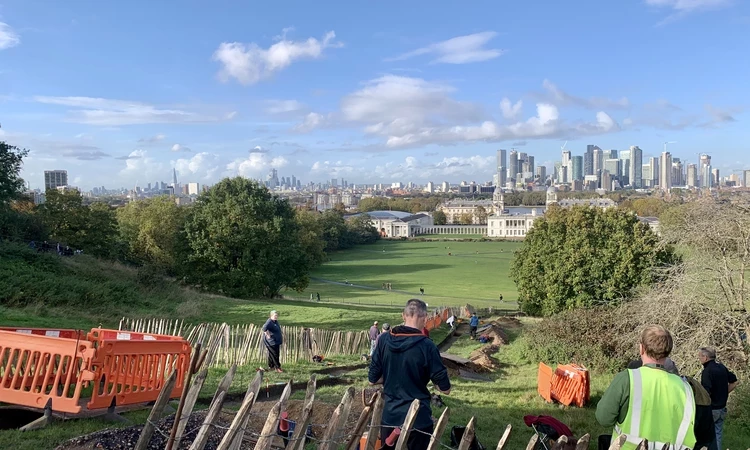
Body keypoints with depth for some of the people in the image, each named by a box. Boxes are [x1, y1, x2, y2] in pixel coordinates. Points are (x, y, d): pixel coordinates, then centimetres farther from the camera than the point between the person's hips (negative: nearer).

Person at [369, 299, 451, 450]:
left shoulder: (384, 340, -5)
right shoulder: (426, 346, -16)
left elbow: (373, 379, 3)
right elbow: (445, 388, -10)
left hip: (390, 416, 3)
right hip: (418, 418, -3)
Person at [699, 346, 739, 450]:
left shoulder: (707, 371, -22)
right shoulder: (722, 367, 3)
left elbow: (706, 393, -28)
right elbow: (734, 382, 15)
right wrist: (724, 393, 15)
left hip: (711, 410, -8)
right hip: (722, 408, 8)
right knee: (718, 434, 17)